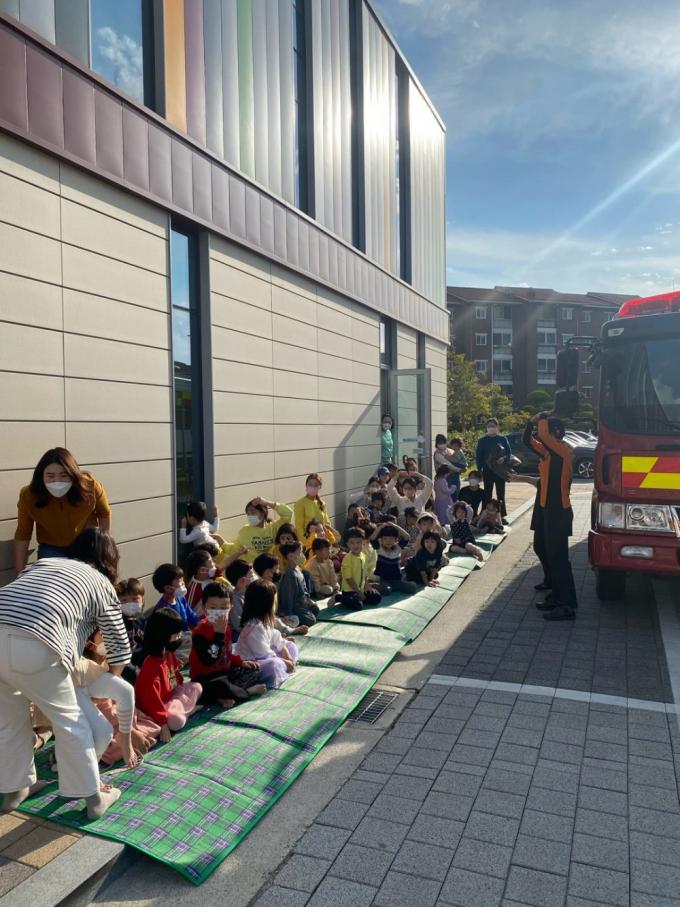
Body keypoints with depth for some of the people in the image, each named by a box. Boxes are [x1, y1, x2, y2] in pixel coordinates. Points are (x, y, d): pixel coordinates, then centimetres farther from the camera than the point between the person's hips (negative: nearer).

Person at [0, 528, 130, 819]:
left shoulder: (43, 562, 31)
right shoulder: (102, 584, 17)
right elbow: (120, 646, 21)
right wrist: (109, 679, 42)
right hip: (31, 646, -5)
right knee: (68, 719, 14)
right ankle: (94, 797, 25)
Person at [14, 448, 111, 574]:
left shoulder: (90, 486, -25)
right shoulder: (29, 495, -23)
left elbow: (105, 514, -6)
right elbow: (22, 536, -12)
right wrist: (20, 573, -11)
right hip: (51, 550, 0)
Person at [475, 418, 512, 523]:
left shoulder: (503, 439, 3)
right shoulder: (482, 440, 3)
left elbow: (509, 454, 1)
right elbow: (478, 456, 4)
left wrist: (504, 459, -20)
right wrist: (480, 469, -4)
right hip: (487, 471, 0)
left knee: (501, 494, 6)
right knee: (487, 494, 4)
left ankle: (502, 516, 14)